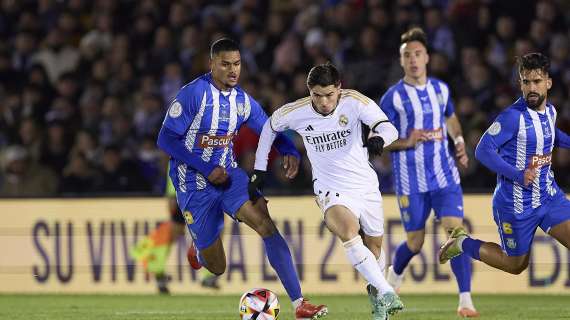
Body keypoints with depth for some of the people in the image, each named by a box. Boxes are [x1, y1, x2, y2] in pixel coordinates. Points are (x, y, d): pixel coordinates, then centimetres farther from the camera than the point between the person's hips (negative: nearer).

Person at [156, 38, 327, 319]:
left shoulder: (242, 101, 0)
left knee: (265, 224, -21)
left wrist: (290, 151, -10)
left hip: (228, 174, 4)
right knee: (217, 267, 2)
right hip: (194, 184, -4)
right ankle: (198, 250, 44)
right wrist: (207, 169, -22)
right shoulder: (193, 94, -18)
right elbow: (166, 139, -18)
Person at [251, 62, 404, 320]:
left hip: (366, 186, 2)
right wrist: (259, 169, 10)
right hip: (331, 191, -2)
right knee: (349, 233, -30)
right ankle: (387, 293, -33)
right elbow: (270, 127, 11)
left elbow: (389, 129, -25)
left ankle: (375, 292, 43)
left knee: (374, 245, 14)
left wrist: (379, 138, -49)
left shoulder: (354, 102, -15)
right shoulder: (296, 113, -10)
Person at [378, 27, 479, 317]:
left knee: (455, 230, -14)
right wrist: (407, 142, -20)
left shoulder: (441, 89, 7)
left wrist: (459, 141, 8)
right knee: (415, 242, 5)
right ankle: (394, 275, 40)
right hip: (411, 182, -3)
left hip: (444, 176, 3)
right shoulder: (393, 97, -6)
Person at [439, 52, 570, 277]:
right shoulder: (513, 116, -21)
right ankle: (463, 243, 29)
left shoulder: (550, 111, 2)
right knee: (516, 265, 10)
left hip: (549, 197, 6)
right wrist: (518, 175, -30)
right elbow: (483, 151, -22)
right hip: (516, 204, -6)